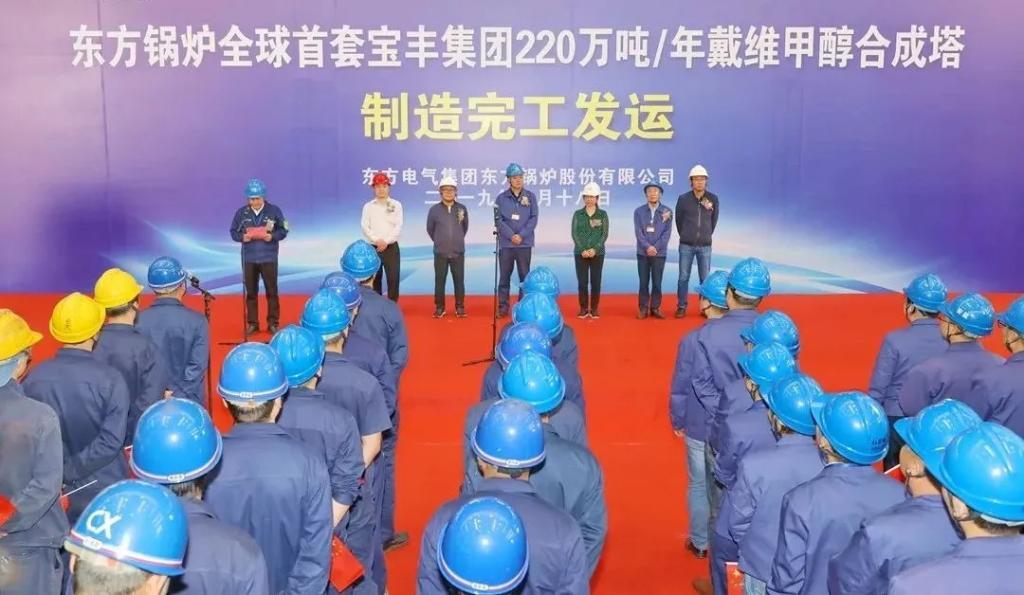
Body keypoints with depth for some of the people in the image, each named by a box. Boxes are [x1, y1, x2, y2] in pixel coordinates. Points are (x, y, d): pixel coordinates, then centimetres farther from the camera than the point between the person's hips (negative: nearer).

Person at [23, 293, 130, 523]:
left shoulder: (34, 377, -10)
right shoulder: (110, 379, -20)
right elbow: (110, 442, -24)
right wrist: (69, 471, -16)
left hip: (55, 490, 3)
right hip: (104, 488, -3)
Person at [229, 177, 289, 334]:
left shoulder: (274, 211, -3)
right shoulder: (241, 213, 1)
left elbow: (283, 230, 0)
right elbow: (234, 232, 6)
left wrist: (272, 236, -18)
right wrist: (242, 237, -14)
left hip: (269, 258, -1)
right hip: (249, 259, 2)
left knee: (272, 292, 3)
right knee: (251, 292, 7)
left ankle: (273, 323, 12)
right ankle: (252, 323, 16)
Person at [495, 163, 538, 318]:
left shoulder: (530, 197, 5)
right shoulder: (501, 198, 2)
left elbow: (533, 218, 0)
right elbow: (498, 220, -3)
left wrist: (521, 235, -11)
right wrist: (511, 236, -14)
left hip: (525, 244, 0)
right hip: (505, 244, 0)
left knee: (525, 276, 4)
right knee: (504, 277, 3)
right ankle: (503, 307, 9)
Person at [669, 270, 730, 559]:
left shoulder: (691, 341, -18)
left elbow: (679, 388, -10)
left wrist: (677, 421, 6)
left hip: (700, 428, -2)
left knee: (699, 486, 15)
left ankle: (700, 543, 29)